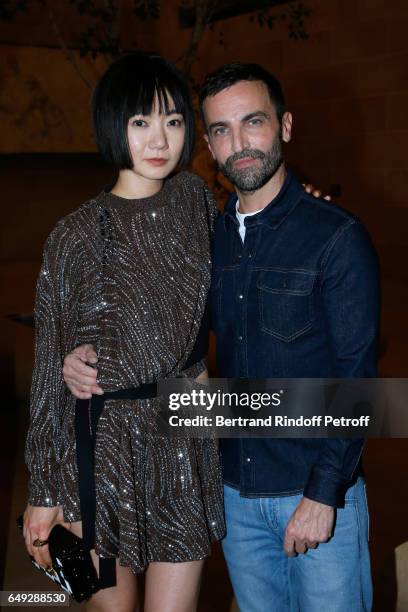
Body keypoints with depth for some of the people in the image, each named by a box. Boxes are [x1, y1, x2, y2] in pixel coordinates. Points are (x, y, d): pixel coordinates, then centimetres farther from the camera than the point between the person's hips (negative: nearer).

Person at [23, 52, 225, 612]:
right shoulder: (78, 234, -10)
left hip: (185, 439, 3)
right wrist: (43, 491, -2)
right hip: (104, 440, -2)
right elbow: (51, 369, -6)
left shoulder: (195, 197, 0)